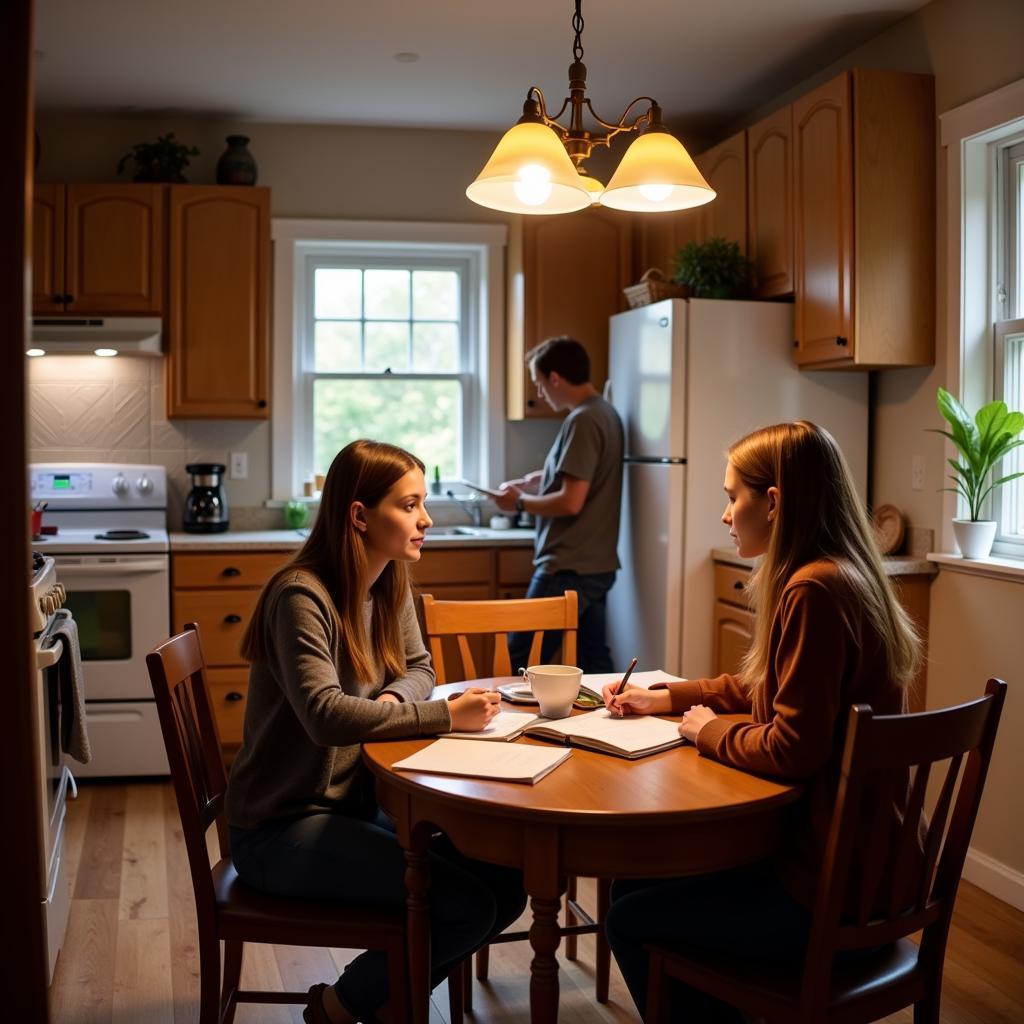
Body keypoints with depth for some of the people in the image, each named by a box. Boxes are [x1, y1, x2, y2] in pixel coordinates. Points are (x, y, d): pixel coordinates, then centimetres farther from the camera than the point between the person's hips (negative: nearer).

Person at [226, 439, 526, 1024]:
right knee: (466, 904, -20)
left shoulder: (391, 584, 3)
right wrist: (446, 717, -29)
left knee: (506, 885, -6)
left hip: (357, 804, 8)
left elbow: (418, 668, 14)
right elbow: (325, 715, -32)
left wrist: (394, 700, -9)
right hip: (282, 827, -8)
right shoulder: (301, 595, -21)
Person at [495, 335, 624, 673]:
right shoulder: (604, 412, 13)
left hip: (569, 569, -10)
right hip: (596, 566, 10)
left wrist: (520, 501, -8)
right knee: (594, 661, 11)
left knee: (519, 664, -3)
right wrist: (537, 479, 19)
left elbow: (571, 502, -22)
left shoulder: (582, 421, -17)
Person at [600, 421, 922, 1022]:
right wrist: (662, 698, 15)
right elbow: (758, 687, 21)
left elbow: (792, 750, -26)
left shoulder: (815, 589, -24)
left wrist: (708, 732, -8)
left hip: (831, 890, -9)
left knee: (629, 917, 6)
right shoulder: (843, 577, 8)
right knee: (636, 878, 18)